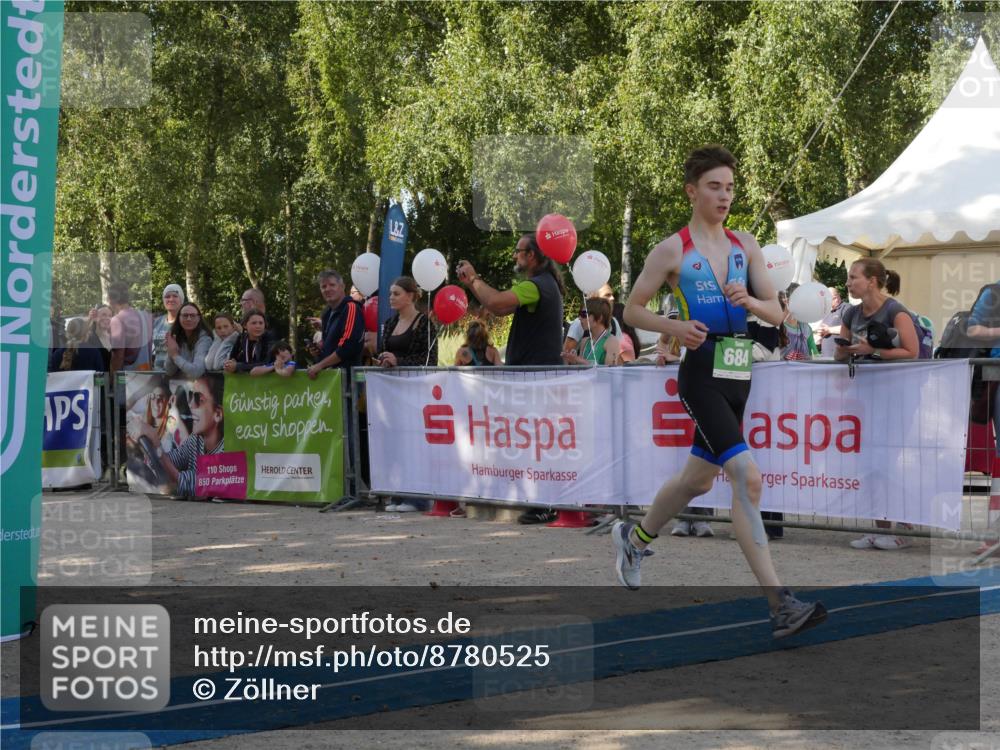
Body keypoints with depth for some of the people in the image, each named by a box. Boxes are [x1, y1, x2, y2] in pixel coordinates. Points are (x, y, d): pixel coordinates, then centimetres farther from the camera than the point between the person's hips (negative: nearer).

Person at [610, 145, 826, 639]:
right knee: (747, 476, -20)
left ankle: (634, 537, 48)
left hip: (738, 373, 7)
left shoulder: (745, 246, 11)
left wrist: (749, 300, -13)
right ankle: (778, 606, -21)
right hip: (701, 371, -7)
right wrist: (674, 327, -15)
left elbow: (776, 313, 9)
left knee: (698, 479, 20)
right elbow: (632, 310, 3)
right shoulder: (672, 250, -3)